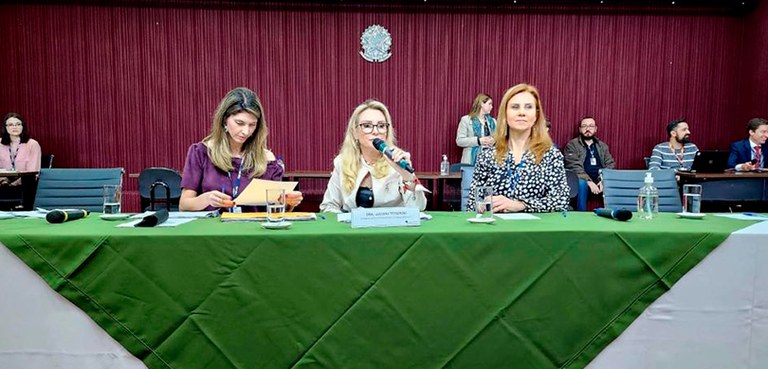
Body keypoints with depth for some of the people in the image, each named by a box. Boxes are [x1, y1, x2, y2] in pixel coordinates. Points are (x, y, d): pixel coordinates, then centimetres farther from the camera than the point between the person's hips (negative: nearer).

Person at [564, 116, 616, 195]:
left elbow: (610, 165, 12)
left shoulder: (603, 146, 20)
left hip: (600, 183, 4)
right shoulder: (572, 145, 5)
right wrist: (589, 182, -21)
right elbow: (574, 167, -8)